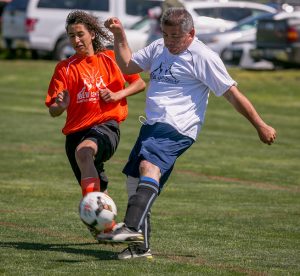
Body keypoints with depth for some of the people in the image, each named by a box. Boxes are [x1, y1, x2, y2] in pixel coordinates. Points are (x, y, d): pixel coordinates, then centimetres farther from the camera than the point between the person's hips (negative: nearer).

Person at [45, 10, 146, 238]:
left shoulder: (109, 59, 6)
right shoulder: (65, 68, 7)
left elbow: (140, 84, 13)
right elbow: (53, 111, 3)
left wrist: (118, 95, -4)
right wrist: (61, 106, -21)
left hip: (106, 125, -4)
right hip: (76, 131, 4)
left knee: (83, 150, -38)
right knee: (99, 191, 7)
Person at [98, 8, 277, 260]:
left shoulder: (203, 57, -5)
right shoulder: (158, 48, 19)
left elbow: (233, 94, -4)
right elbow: (127, 66, 28)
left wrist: (260, 125, -3)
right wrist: (119, 35, 14)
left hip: (176, 129, -9)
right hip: (152, 126, 9)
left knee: (148, 166, -32)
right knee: (134, 181, 8)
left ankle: (132, 228, -50)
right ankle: (140, 246, 18)